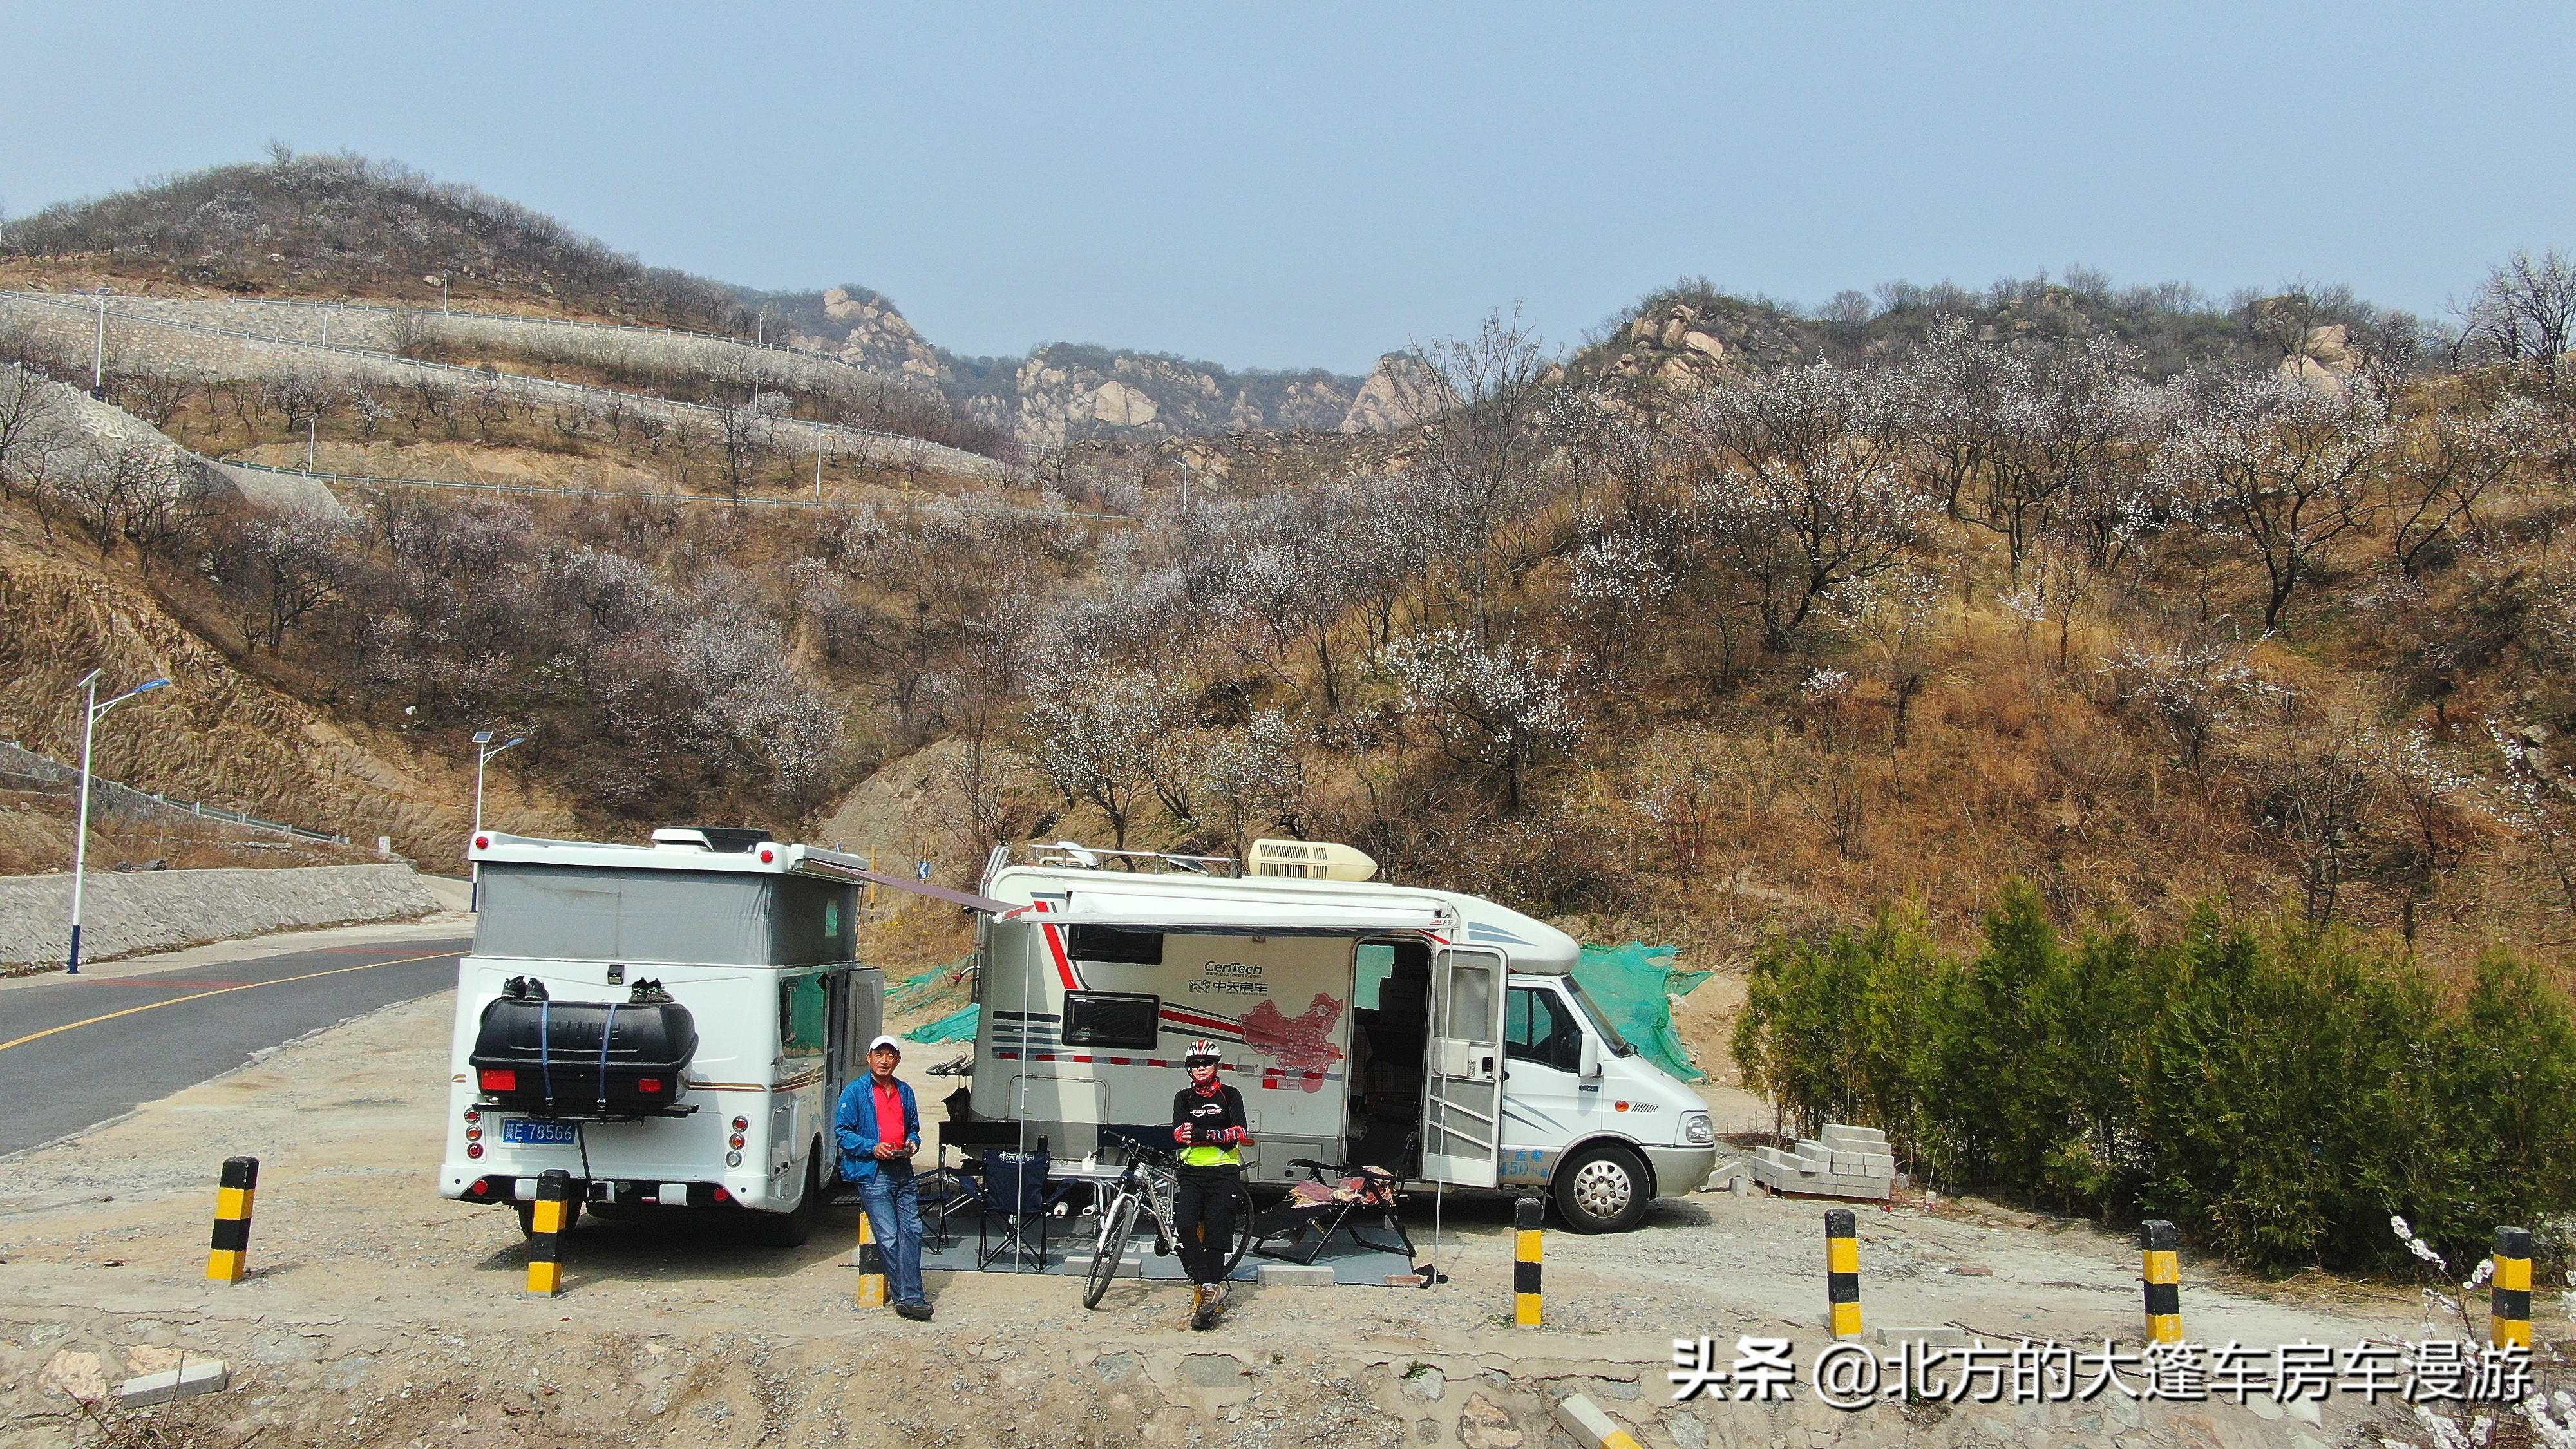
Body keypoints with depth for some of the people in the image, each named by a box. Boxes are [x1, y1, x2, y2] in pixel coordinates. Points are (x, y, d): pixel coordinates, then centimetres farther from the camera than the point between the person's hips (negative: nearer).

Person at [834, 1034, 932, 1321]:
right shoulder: (855, 1092, 1)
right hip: (872, 1173, -5)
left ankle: (909, 1297, -3)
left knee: (912, 1230, -5)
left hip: (903, 1171, 5)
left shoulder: (905, 1092, 17)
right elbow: (842, 1132, -3)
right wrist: (873, 1148, -15)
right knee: (889, 1237, -10)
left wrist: (913, 1142, 5)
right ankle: (908, 1297, -6)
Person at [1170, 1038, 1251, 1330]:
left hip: (1223, 1171, -2)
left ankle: (1208, 1292, -1)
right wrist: (1218, 1136, -18)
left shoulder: (1230, 1095, 7)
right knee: (1184, 1226, -18)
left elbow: (1240, 1133, -6)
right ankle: (1211, 1288, -13)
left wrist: (1203, 1134, -18)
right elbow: (1179, 1133, -1)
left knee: (1216, 1234, -5)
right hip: (1192, 1171, 2)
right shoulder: (1184, 1097, 15)